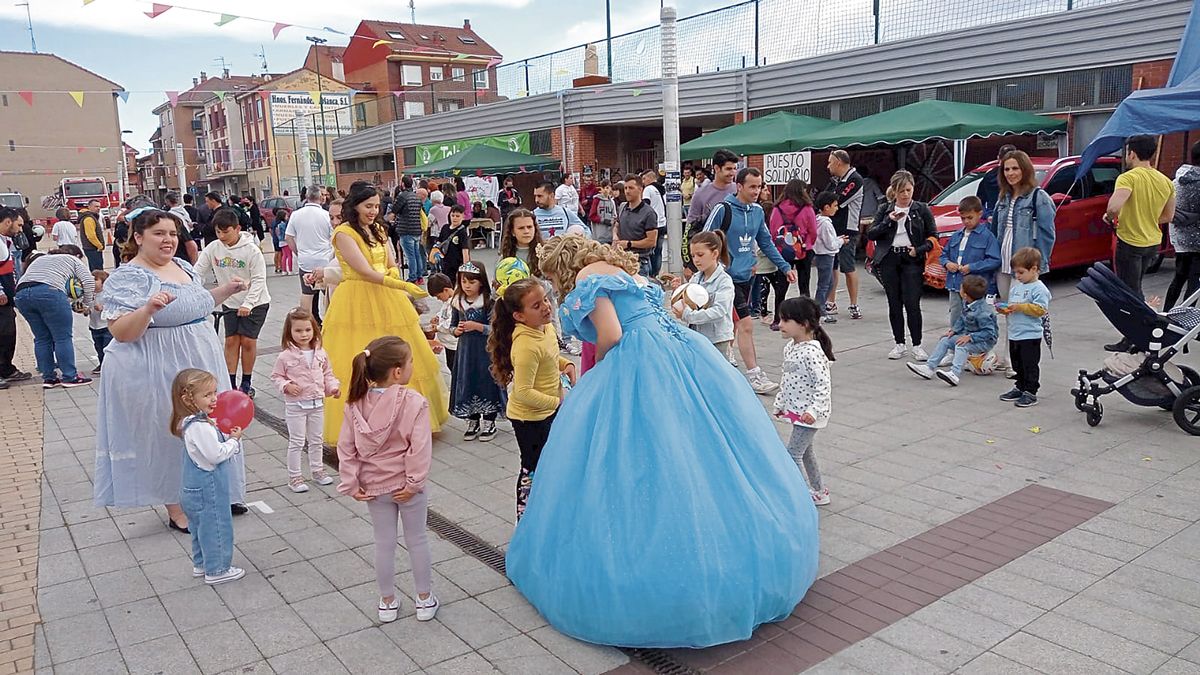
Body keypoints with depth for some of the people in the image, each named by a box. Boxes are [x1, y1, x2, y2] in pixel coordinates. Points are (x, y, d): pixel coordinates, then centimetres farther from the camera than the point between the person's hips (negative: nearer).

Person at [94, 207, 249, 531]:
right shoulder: (127, 278, -14)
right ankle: (177, 510, 19)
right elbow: (121, 332, -19)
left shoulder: (182, 266, 8)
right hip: (160, 374, -8)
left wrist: (226, 289, 11)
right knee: (170, 435, 4)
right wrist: (148, 308, -34)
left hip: (201, 363, 8)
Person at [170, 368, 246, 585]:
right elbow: (216, 455, -26)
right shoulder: (199, 427, -26)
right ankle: (217, 571, 15)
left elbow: (215, 444, 13)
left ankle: (201, 564, 37)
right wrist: (234, 440, -13)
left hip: (197, 487, 10)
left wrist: (229, 436, -3)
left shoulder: (199, 420, 4)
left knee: (200, 526, 22)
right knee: (216, 527, 3)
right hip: (208, 488, -10)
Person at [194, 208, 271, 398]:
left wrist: (248, 304, -21)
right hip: (230, 302, 4)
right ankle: (231, 383, 8)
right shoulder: (213, 249, -7)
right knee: (231, 340, 2)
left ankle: (246, 383, 11)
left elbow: (259, 279, -14)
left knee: (248, 340, -2)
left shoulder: (251, 249, -17)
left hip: (254, 302, -3)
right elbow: (198, 273, -2)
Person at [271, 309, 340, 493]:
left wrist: (333, 387, -5)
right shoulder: (286, 356, -11)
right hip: (295, 405, -4)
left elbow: (327, 374, 10)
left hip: (317, 403, 4)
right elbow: (276, 376, -2)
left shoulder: (320, 354, 0)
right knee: (296, 442, 3)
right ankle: (294, 477, 14)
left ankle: (317, 471, 32)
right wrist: (286, 386, -19)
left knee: (316, 440, 17)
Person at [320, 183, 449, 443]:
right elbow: (366, 272, -17)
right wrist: (402, 286, -23)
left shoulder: (377, 229, 13)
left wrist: (392, 276, -11)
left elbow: (393, 266, 13)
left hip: (386, 300, 7)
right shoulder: (344, 233, -9)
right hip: (357, 303, -7)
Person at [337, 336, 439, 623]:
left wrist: (351, 484, -2)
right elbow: (420, 449, -24)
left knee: (383, 543, 16)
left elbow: (346, 447, -7)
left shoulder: (356, 403, -9)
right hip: (406, 486, -3)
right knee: (417, 540, 15)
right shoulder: (414, 402, -22)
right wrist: (413, 483, -16)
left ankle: (387, 602, 30)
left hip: (374, 486, 3)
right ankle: (425, 600, 28)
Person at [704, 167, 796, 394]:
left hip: (745, 276, 7)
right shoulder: (723, 210, -13)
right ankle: (753, 376, -2)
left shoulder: (757, 211, 7)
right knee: (746, 324, -8)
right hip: (728, 277, -7)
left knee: (732, 325, 14)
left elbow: (766, 242, 16)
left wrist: (785, 267, 13)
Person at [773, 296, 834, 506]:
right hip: (796, 409, 9)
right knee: (805, 450, 19)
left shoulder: (812, 352, -24)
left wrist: (814, 410, -31)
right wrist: (780, 402, 20)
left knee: (793, 453, -8)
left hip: (809, 413, -9)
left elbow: (823, 384, -25)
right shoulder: (789, 347, 4)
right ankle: (818, 492, 33)